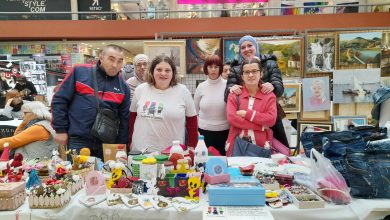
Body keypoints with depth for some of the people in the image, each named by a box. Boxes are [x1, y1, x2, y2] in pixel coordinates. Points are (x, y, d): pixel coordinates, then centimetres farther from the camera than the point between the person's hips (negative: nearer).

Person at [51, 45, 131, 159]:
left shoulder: (123, 87, 5)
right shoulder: (80, 71, -2)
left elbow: (124, 119, 8)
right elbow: (59, 100, 1)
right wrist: (61, 129, -2)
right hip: (77, 140, -2)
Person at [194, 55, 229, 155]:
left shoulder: (228, 85, -5)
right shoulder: (201, 87, 1)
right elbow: (195, 110, 9)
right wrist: (196, 130, 8)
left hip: (225, 131, -1)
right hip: (205, 131, 1)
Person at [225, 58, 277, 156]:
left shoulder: (269, 95, 4)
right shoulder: (234, 95, 3)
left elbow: (271, 119, -9)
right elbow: (231, 118, -11)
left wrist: (246, 113, -14)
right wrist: (261, 125, -13)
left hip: (261, 146, 0)